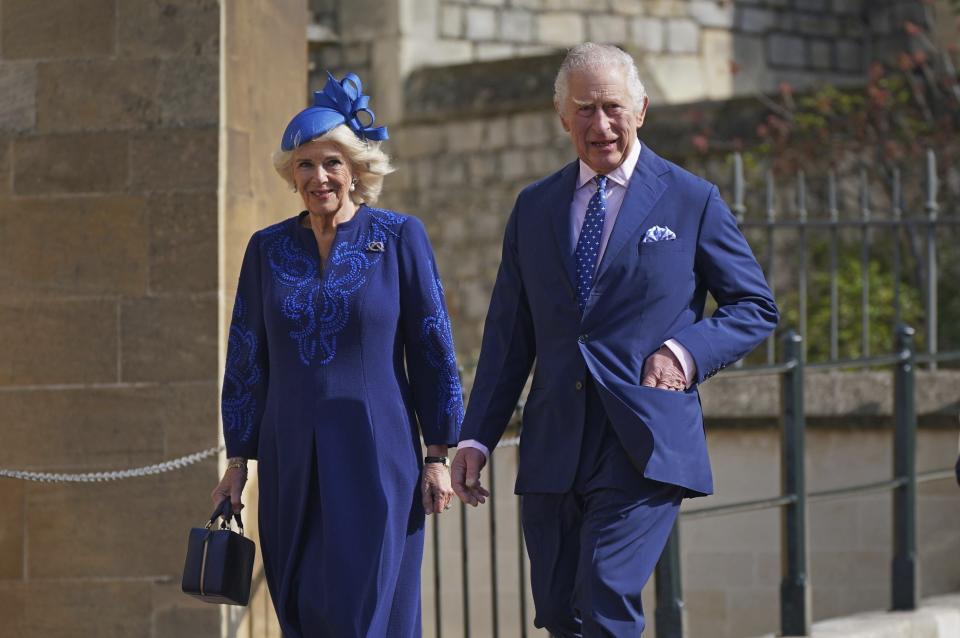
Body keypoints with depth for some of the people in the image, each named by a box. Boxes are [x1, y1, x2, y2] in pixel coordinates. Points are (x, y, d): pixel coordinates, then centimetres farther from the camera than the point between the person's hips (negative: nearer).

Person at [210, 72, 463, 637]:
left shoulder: (400, 238, 0)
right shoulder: (268, 249, 9)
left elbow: (433, 351, 1)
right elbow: (246, 361, 12)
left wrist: (439, 455, -3)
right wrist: (238, 462, 8)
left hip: (376, 457, -3)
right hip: (292, 463, 3)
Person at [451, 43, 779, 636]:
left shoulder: (693, 201, 4)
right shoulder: (534, 207, 14)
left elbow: (756, 307, 8)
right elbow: (508, 336, 16)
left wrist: (687, 352, -10)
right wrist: (477, 437, 8)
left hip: (646, 444, -4)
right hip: (554, 449, 4)